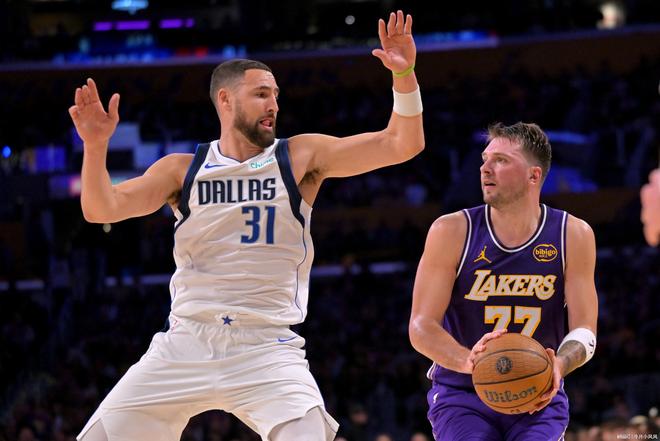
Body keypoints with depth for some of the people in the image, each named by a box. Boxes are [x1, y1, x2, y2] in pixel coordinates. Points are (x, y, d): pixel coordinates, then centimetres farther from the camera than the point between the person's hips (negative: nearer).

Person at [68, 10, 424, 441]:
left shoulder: (301, 158, 3)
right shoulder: (181, 170, 6)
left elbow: (402, 145, -3)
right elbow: (102, 209, -3)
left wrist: (404, 75, -18)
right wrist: (96, 147, -20)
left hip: (267, 351, -1)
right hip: (186, 344, 2)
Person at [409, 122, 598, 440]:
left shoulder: (574, 236, -2)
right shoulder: (452, 232, -5)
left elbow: (584, 330, -3)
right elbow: (421, 327, -9)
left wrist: (560, 364, -27)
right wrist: (466, 361, -30)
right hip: (461, 394, -1)